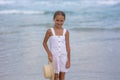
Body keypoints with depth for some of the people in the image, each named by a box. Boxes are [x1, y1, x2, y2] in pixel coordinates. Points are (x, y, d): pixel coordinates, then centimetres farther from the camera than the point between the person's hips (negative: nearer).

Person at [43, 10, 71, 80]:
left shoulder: (66, 32, -1)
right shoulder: (50, 31, -7)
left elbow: (67, 46, 2)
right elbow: (44, 43, 3)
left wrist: (69, 60, 1)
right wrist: (49, 53, -10)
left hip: (63, 57, 2)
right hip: (54, 57, -2)